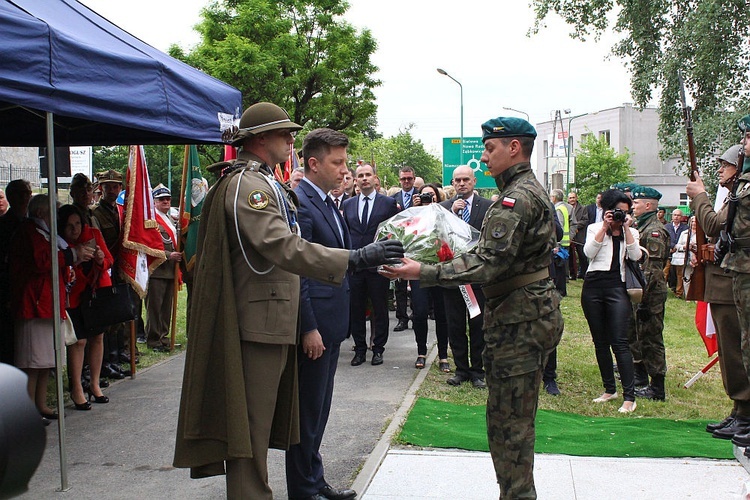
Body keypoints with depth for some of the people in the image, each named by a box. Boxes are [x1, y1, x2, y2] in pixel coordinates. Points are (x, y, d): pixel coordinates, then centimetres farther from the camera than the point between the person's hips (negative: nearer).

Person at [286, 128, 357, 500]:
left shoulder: (328, 204, 14)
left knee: (319, 409, 18)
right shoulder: (298, 202, -16)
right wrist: (309, 329, -21)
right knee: (308, 411, 2)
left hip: (331, 324, 9)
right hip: (313, 326, -9)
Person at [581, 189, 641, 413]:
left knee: (619, 341, -11)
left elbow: (635, 256, -4)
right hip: (593, 286, 2)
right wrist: (605, 227, -6)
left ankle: (629, 396, -12)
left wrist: (626, 228, -4)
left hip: (617, 287, -1)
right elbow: (589, 252, -6)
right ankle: (609, 389, 20)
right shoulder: (595, 228, 12)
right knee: (600, 341, 7)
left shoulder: (631, 232, 14)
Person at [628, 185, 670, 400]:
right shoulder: (642, 227, 15)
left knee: (651, 338, -6)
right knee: (635, 332, 19)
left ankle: (657, 388, -1)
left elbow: (652, 269, -21)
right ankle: (640, 373, 34)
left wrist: (642, 299, -23)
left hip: (651, 293, -10)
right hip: (639, 291, 10)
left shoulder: (654, 231, -16)